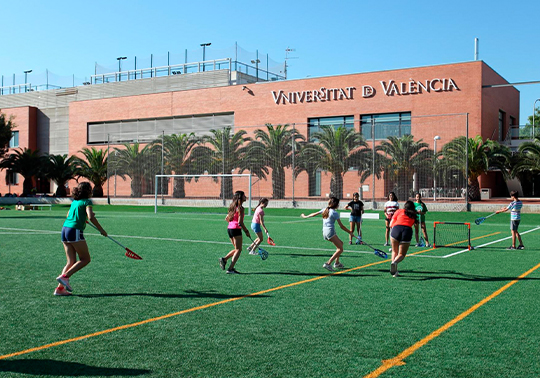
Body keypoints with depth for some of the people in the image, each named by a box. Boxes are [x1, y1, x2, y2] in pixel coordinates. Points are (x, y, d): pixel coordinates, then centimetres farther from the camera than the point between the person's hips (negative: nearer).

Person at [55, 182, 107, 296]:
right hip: (75, 231, -8)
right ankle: (64, 276, -10)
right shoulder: (87, 202, -4)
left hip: (65, 229, 8)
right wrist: (101, 230, -10)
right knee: (85, 259, 1)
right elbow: (91, 217, -17)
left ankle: (60, 288, 3)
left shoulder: (74, 201, 20)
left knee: (71, 262, 9)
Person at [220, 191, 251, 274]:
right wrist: (246, 231, -8)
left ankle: (224, 259, 4)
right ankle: (230, 269, -6)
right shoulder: (240, 208, -12)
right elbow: (240, 222, -17)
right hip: (236, 229, -8)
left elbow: (227, 218, 20)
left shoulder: (233, 207, 14)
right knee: (238, 249, -1)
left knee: (236, 249, 19)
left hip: (229, 228, 8)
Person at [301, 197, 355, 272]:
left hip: (324, 232, 9)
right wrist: (350, 232, 4)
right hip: (330, 231, -9)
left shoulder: (325, 210, 14)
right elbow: (341, 226, -5)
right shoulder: (335, 213, -6)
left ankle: (337, 263, 21)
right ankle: (328, 263, -20)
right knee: (340, 249, -9)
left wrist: (305, 216, 39)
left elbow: (314, 214, 23)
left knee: (340, 243, 22)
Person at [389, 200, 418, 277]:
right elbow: (415, 223, 16)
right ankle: (395, 262, -26)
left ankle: (395, 272, 4)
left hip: (396, 229, 0)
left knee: (394, 251, 16)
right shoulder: (414, 215, 27)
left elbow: (391, 224, 19)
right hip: (408, 230, 0)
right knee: (401, 254, 7)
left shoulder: (399, 211, 22)